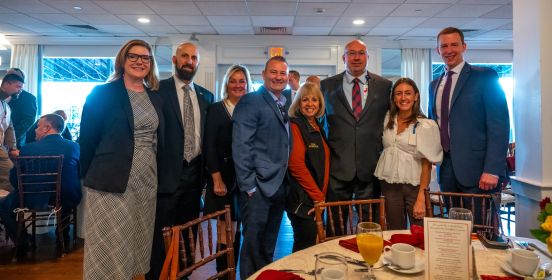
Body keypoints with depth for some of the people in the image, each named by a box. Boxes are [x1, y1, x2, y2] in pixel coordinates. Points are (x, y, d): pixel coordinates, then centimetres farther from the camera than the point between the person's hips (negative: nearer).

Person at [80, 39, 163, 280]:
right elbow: (87, 138, -2)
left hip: (147, 181, 5)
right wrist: (88, 177, -1)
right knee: (110, 247, 1)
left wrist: (156, 173, 9)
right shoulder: (102, 93, -3)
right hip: (112, 181, -5)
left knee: (140, 243, 14)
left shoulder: (155, 97, 11)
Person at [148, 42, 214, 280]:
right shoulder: (158, 90, -3)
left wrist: (207, 172, 7)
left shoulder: (206, 96, 11)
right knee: (161, 235, 6)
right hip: (167, 173, -4)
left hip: (194, 173, 5)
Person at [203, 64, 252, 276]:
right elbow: (209, 147, -5)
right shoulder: (216, 109, -1)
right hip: (224, 177, -3)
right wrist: (217, 180, -11)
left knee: (237, 228, 10)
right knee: (228, 230, -1)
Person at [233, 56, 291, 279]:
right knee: (253, 243, 2)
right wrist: (248, 185, -18)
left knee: (269, 246, 19)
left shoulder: (287, 105, 13)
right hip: (258, 187, -7)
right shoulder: (250, 101, -8)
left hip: (280, 185, 7)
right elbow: (240, 147, -14)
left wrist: (288, 181, 9)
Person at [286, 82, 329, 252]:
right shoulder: (295, 125, -10)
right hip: (301, 199, -8)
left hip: (317, 198, 8)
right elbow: (296, 164, -18)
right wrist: (317, 196, -15)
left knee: (312, 241, 15)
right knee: (306, 244, -2)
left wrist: (321, 195, 8)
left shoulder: (317, 127, 15)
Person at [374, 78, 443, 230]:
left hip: (414, 186, -4)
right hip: (389, 186, 4)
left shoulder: (426, 126, -9)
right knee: (395, 233, 12)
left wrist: (421, 198, -14)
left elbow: (427, 164, -10)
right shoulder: (388, 119, 4)